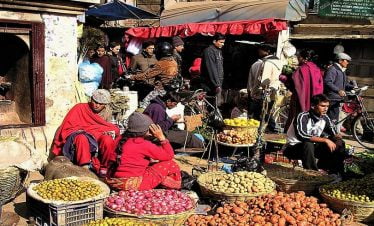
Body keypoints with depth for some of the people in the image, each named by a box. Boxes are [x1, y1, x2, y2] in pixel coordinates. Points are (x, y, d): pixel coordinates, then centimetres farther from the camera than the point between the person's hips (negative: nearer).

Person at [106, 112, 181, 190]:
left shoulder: (124, 140, 7)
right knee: (170, 164, 2)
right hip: (133, 184, -8)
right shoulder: (145, 144, -11)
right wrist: (161, 137, 1)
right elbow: (169, 156, -5)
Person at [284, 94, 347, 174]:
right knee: (308, 144, -38)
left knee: (339, 143, -7)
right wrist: (325, 140, -39)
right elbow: (302, 136, -39)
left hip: (313, 147, 6)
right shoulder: (303, 117, -24)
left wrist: (337, 136, -19)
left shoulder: (325, 118, -4)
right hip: (294, 148, -6)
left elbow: (334, 133, 6)